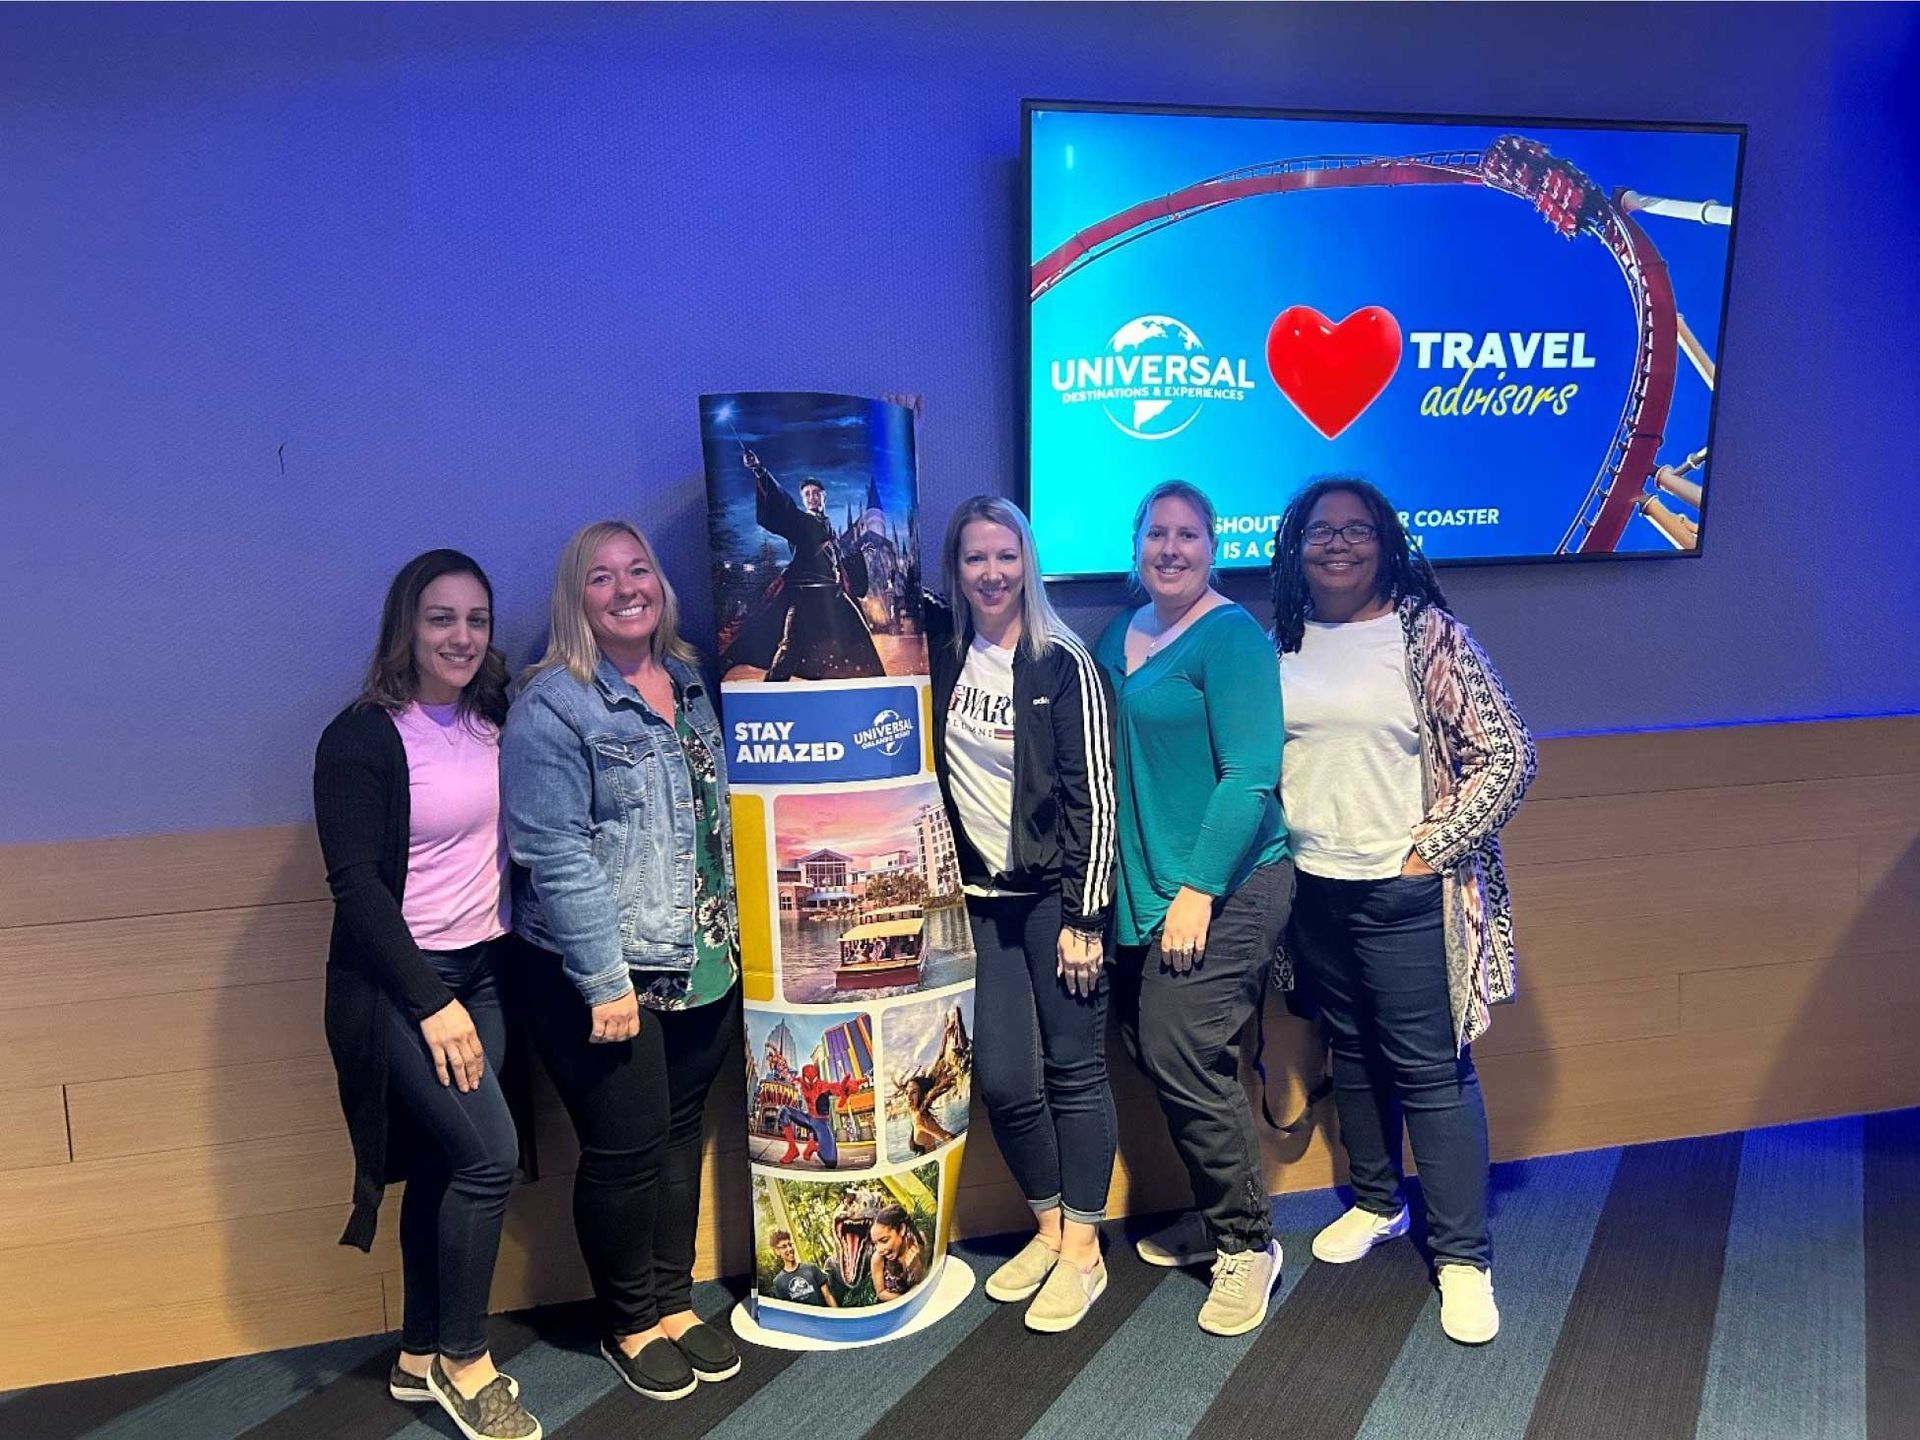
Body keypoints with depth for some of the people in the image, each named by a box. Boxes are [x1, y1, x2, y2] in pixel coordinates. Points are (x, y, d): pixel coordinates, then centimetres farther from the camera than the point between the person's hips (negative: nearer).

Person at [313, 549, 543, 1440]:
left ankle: (422, 1358, 28)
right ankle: (465, 1361, 10)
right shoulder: (361, 737, -13)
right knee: (490, 1153, -10)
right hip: (398, 984, -6)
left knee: (441, 1164, 12)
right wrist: (432, 1004, -18)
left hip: (483, 972, 6)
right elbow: (356, 885, -16)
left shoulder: (496, 719, 5)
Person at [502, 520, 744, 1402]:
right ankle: (630, 1325, 27)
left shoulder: (691, 685, 9)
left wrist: (729, 937, 15)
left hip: (702, 965, 6)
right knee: (625, 1148, 5)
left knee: (681, 1133, 16)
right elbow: (556, 855, -17)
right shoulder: (552, 706, -12)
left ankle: (674, 1302, 34)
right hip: (604, 975, -6)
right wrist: (606, 983, -18)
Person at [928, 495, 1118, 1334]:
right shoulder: (942, 656, 4)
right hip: (982, 898, 4)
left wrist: (1084, 916, -12)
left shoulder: (1065, 665, -7)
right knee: (1004, 1081, 5)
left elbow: (1095, 797, -9)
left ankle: (1083, 1251, 18)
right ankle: (1048, 1227, 27)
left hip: (1056, 896, -4)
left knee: (1073, 1069, 4)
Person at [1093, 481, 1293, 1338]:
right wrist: (1116, 887, 13)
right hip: (1144, 889, 7)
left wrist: (1198, 890, -19)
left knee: (1183, 1057, -11)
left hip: (1225, 888, -7)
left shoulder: (1230, 635, -10)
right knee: (1152, 1053, 11)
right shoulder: (1117, 640, 12)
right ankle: (1216, 1214, 32)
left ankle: (1247, 1244, 9)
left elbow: (1251, 775, -17)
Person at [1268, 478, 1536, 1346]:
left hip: (1405, 892, -5)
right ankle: (1376, 1203, 37)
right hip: (1314, 889, 5)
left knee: (1430, 1068, 0)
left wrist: (1433, 849, -12)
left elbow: (1507, 757, -10)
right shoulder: (1283, 644, 6)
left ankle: (1463, 1257, 13)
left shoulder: (1429, 635, -8)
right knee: (1352, 1052, 18)